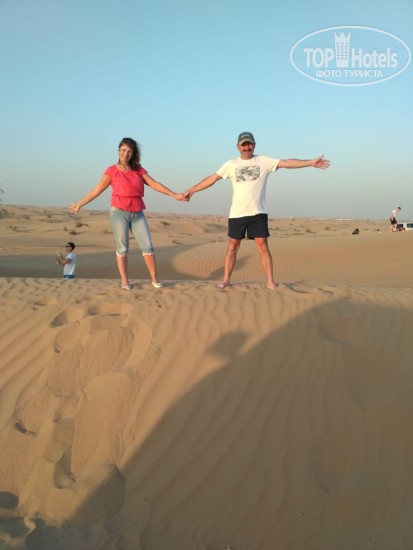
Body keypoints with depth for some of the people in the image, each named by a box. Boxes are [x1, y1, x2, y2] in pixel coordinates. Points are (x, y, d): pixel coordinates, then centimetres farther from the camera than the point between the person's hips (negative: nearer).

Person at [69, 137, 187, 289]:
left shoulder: (138, 170, 11)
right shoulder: (112, 171, 2)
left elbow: (154, 184, 8)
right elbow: (97, 190, 4)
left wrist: (174, 195, 1)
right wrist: (80, 204, 2)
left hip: (137, 214, 3)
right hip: (119, 212, -3)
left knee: (147, 246, -2)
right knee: (122, 248, -1)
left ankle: (154, 279, 6)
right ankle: (124, 280, 7)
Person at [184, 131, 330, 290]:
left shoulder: (264, 161, 2)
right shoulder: (231, 164, 6)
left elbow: (287, 163, -5)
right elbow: (212, 178, 8)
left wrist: (311, 162, -13)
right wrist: (191, 190, 6)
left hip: (258, 213, -1)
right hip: (237, 213, 1)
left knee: (262, 246, -3)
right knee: (233, 246, 8)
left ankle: (270, 282, 3)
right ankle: (226, 279, 18)